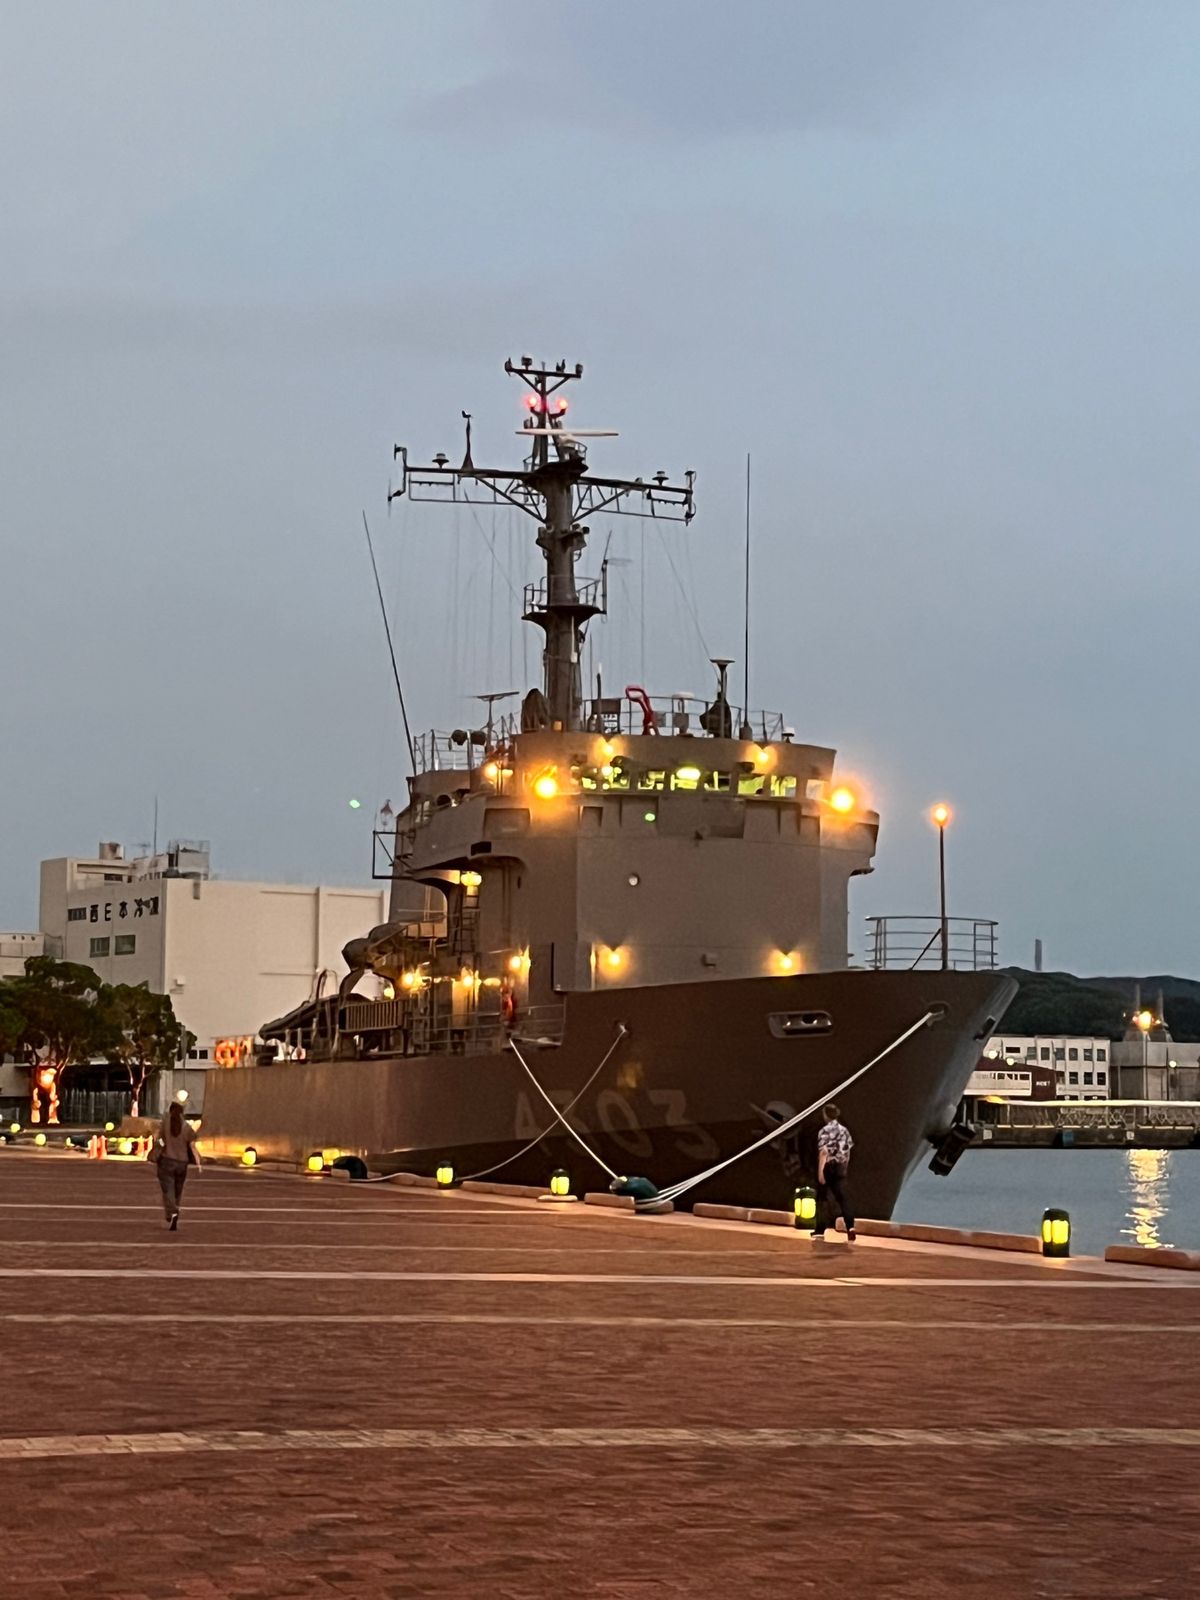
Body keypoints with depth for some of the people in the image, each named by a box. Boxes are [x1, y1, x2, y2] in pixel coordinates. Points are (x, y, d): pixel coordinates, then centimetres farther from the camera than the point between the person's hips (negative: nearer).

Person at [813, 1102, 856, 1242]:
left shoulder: (825, 1131, -12)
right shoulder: (844, 1130, 7)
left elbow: (823, 1152, -20)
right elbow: (848, 1151, 11)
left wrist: (820, 1171, -21)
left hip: (828, 1167, -5)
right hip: (840, 1167, 5)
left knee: (822, 1198, 8)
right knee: (841, 1197, 4)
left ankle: (820, 1230, 13)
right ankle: (850, 1226, -15)